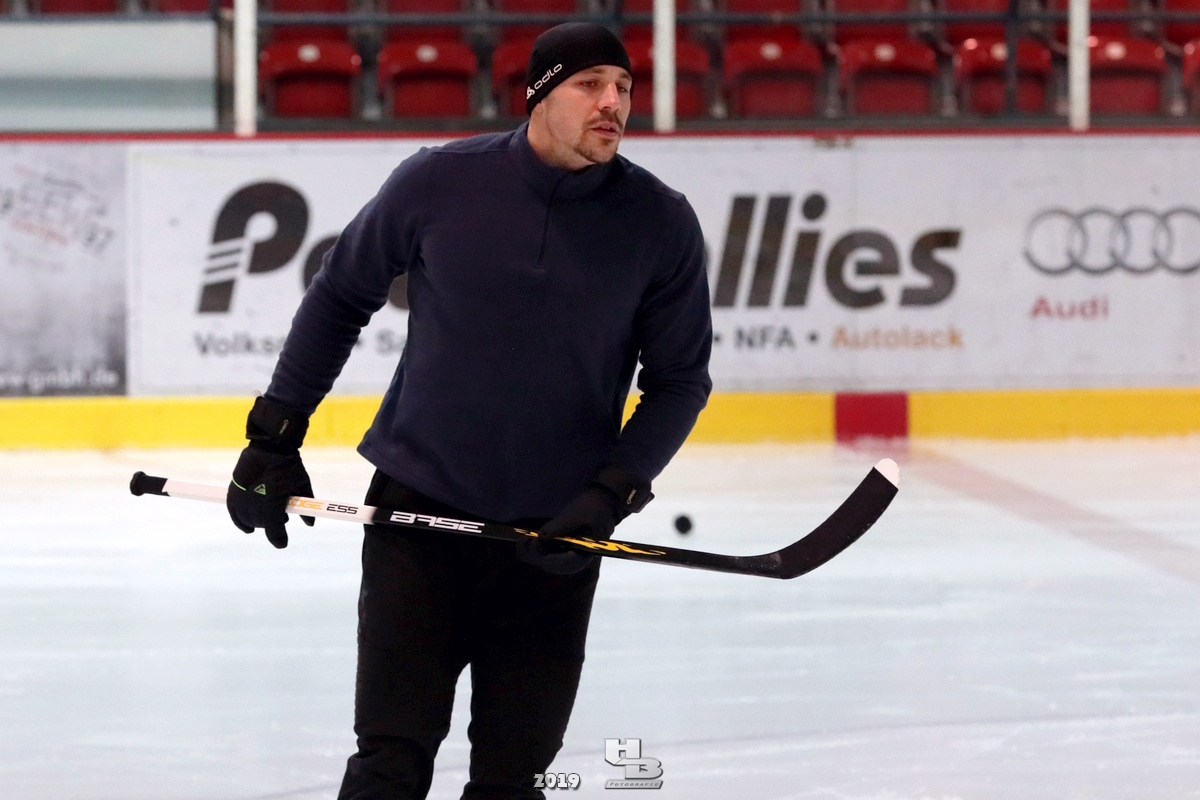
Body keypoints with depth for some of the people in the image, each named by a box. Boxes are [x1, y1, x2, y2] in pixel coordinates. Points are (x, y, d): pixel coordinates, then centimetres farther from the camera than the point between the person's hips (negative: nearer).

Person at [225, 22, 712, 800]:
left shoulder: (661, 224, -7)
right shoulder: (441, 182, -8)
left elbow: (679, 380, 2)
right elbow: (341, 294, 6)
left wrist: (612, 494, -12)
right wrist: (275, 435, 6)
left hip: (553, 537, 1)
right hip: (418, 512, -1)